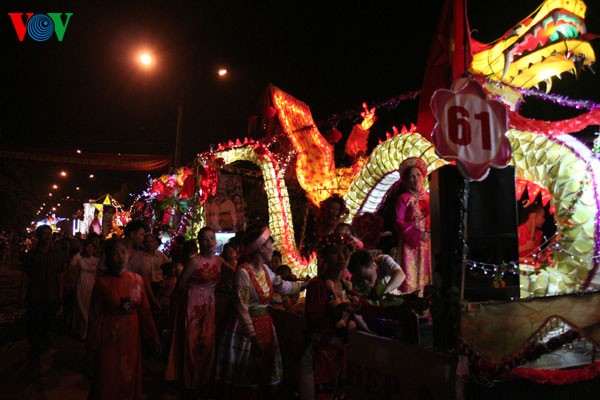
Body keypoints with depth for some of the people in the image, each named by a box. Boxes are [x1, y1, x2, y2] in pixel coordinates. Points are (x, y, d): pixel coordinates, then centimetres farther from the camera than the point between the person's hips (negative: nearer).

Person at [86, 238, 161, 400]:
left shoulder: (137, 279, -2)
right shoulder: (102, 282, -10)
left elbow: (145, 311, 1)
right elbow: (95, 317, -6)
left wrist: (153, 337, 0)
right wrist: (92, 347, -2)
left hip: (131, 337, 3)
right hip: (109, 339, -3)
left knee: (130, 379, 15)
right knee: (109, 383, 11)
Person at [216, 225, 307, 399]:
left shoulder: (265, 269, 5)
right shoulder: (243, 272, -19)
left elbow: (284, 287, 18)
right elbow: (242, 309, -21)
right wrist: (253, 338, -23)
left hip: (265, 326, 8)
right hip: (246, 328, -7)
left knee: (266, 374, 15)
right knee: (244, 381, 4)